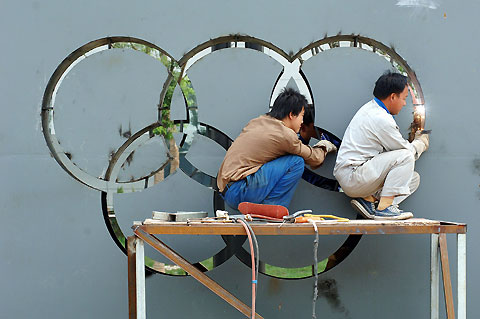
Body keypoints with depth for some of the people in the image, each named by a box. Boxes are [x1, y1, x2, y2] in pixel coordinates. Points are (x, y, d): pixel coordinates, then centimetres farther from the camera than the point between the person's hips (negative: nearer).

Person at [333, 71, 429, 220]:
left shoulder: (369, 108, 13)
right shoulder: (382, 120, -18)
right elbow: (408, 151, -6)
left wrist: (415, 140, 22)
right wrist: (421, 143, 13)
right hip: (351, 178, -10)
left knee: (414, 179, 8)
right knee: (405, 156, -21)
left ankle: (369, 199, 1)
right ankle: (384, 207, -20)